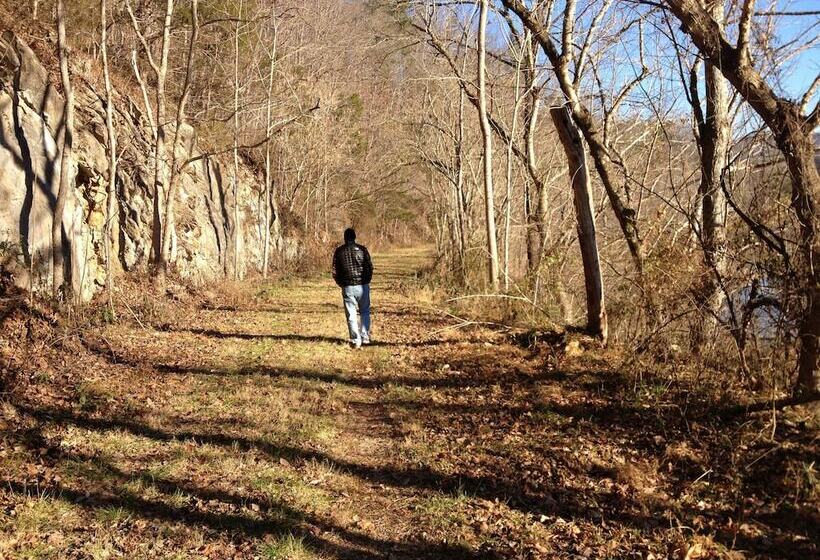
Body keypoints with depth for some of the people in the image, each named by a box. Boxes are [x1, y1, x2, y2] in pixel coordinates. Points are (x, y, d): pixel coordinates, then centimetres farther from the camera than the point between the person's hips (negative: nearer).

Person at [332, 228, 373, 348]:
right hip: (363, 286, 0)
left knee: (351, 315, 6)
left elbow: (335, 271, 1)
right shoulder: (362, 249, -2)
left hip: (347, 287, 0)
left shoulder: (339, 251, 1)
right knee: (365, 312, 16)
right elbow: (370, 267, -3)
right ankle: (365, 337, 11)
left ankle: (356, 341, 5)